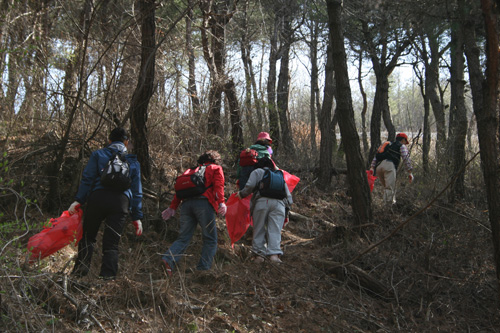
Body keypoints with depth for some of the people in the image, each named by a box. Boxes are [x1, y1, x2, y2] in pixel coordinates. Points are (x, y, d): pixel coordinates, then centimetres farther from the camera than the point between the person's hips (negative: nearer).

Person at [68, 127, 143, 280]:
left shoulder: (98, 154, 15)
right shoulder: (133, 161, 20)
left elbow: (87, 178, 1)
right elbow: (137, 191, 16)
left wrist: (78, 200, -3)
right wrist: (137, 217, 16)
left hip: (98, 198, -1)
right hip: (121, 201, 1)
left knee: (87, 236, 12)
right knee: (111, 242, 4)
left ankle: (81, 269, 2)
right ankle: (108, 275, -3)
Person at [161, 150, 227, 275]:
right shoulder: (216, 168, 20)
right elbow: (218, 185, 0)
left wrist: (172, 207, 21)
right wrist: (221, 202, -11)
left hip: (186, 203, 5)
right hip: (203, 203, -5)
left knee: (183, 238, 5)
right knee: (210, 240, 3)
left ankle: (169, 259, -18)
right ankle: (203, 269, -6)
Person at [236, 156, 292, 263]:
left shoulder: (257, 172, 20)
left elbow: (250, 186, 2)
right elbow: (288, 194, 26)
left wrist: (241, 194, 17)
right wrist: (287, 210, 27)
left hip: (262, 201, -3)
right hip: (279, 203, 3)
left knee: (259, 230, 3)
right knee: (275, 230, -2)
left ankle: (259, 254, 1)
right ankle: (274, 254, -16)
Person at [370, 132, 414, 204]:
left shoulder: (388, 145, 36)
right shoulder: (402, 146, 19)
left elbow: (376, 156, 25)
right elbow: (406, 159, 5)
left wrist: (372, 167, 16)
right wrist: (410, 173, 4)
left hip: (378, 166, 6)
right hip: (389, 164, -6)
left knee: (386, 187, 15)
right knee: (390, 188, -14)